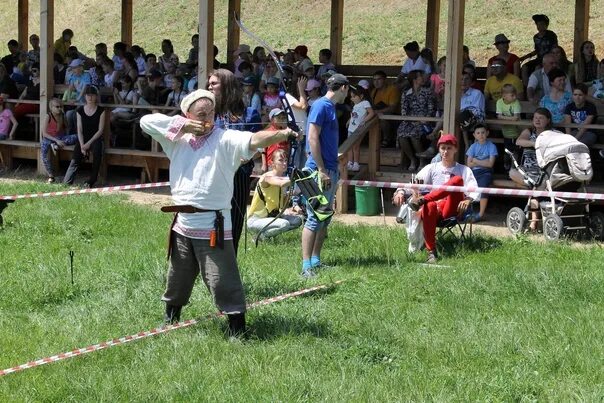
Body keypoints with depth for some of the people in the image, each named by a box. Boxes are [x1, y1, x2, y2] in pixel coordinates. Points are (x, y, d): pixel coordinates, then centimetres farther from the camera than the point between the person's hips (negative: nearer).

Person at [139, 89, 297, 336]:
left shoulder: (225, 139, -9)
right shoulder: (178, 138, 6)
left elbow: (253, 140, -26)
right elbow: (146, 121, 4)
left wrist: (282, 134, -45)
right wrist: (180, 125, -8)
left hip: (213, 226, -5)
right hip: (183, 224, 5)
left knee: (223, 281, -9)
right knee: (177, 279, 22)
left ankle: (237, 329, 0)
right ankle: (170, 318, 43)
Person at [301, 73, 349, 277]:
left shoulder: (330, 107, 16)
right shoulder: (321, 106, -11)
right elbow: (313, 138, -17)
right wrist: (322, 170, -20)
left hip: (330, 170, 10)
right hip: (319, 170, -10)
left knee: (325, 218, 13)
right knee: (314, 218, -10)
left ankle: (315, 261, 19)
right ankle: (307, 266, -11)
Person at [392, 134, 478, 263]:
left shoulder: (464, 170, 15)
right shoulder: (432, 168, 19)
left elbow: (475, 191, -1)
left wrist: (468, 200, -25)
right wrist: (400, 191, -15)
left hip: (452, 209, -1)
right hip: (435, 207, 1)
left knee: (457, 180, -26)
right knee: (429, 207, -40)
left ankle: (422, 200, -34)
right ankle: (431, 252, -38)